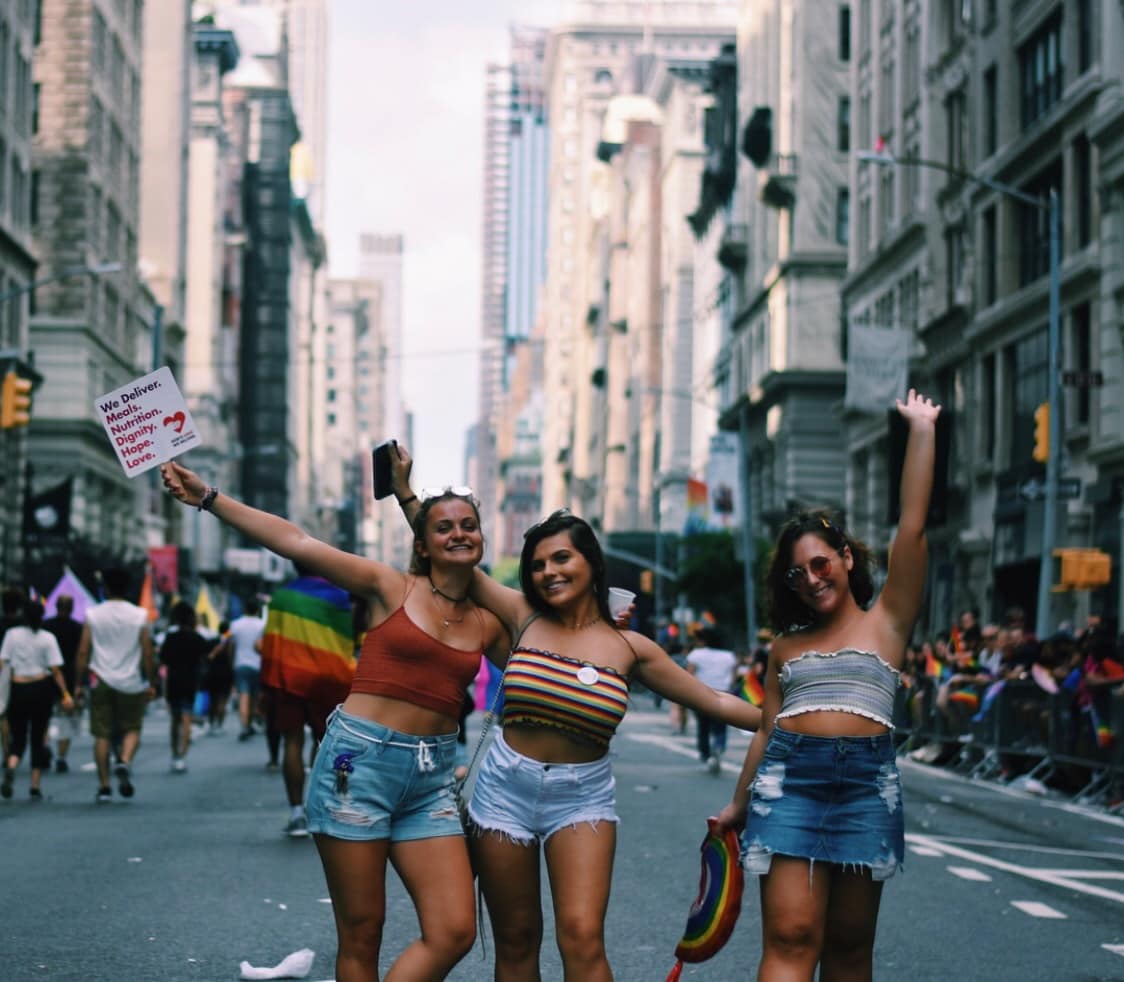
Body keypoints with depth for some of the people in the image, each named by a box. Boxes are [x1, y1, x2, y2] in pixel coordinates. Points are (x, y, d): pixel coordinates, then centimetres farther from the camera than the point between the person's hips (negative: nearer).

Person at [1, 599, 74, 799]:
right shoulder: (47, 638, -1)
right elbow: (56, 670, -5)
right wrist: (66, 694, -2)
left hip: (18, 689, 0)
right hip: (42, 688, 0)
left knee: (18, 738, 8)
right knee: (38, 737, 10)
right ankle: (35, 787, 10)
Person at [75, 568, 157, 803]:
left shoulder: (93, 615, 0)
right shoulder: (139, 616, -1)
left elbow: (83, 652, -2)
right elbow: (147, 654, -2)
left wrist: (79, 683, 5)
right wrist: (151, 684, 6)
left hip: (101, 681, 0)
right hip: (131, 683, 0)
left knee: (101, 735, 5)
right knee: (132, 729, 14)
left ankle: (104, 786, 4)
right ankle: (125, 761, -15)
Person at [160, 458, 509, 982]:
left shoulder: (488, 625, 12)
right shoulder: (391, 588, 1)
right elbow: (296, 543, -5)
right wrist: (208, 498, -10)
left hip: (431, 781, 4)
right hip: (361, 761, -4)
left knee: (454, 932, -8)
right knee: (361, 936, 1)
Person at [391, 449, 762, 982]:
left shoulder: (629, 647, -2)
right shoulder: (524, 619, -1)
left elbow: (714, 701, 5)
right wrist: (405, 492, 2)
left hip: (582, 796, -1)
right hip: (506, 786, 1)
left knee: (583, 938, -18)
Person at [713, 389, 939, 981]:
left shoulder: (885, 621, 9)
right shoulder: (787, 645, 18)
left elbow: (912, 527, 0)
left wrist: (922, 431, -3)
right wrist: (739, 807, 22)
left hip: (866, 782, -1)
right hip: (788, 778, 1)